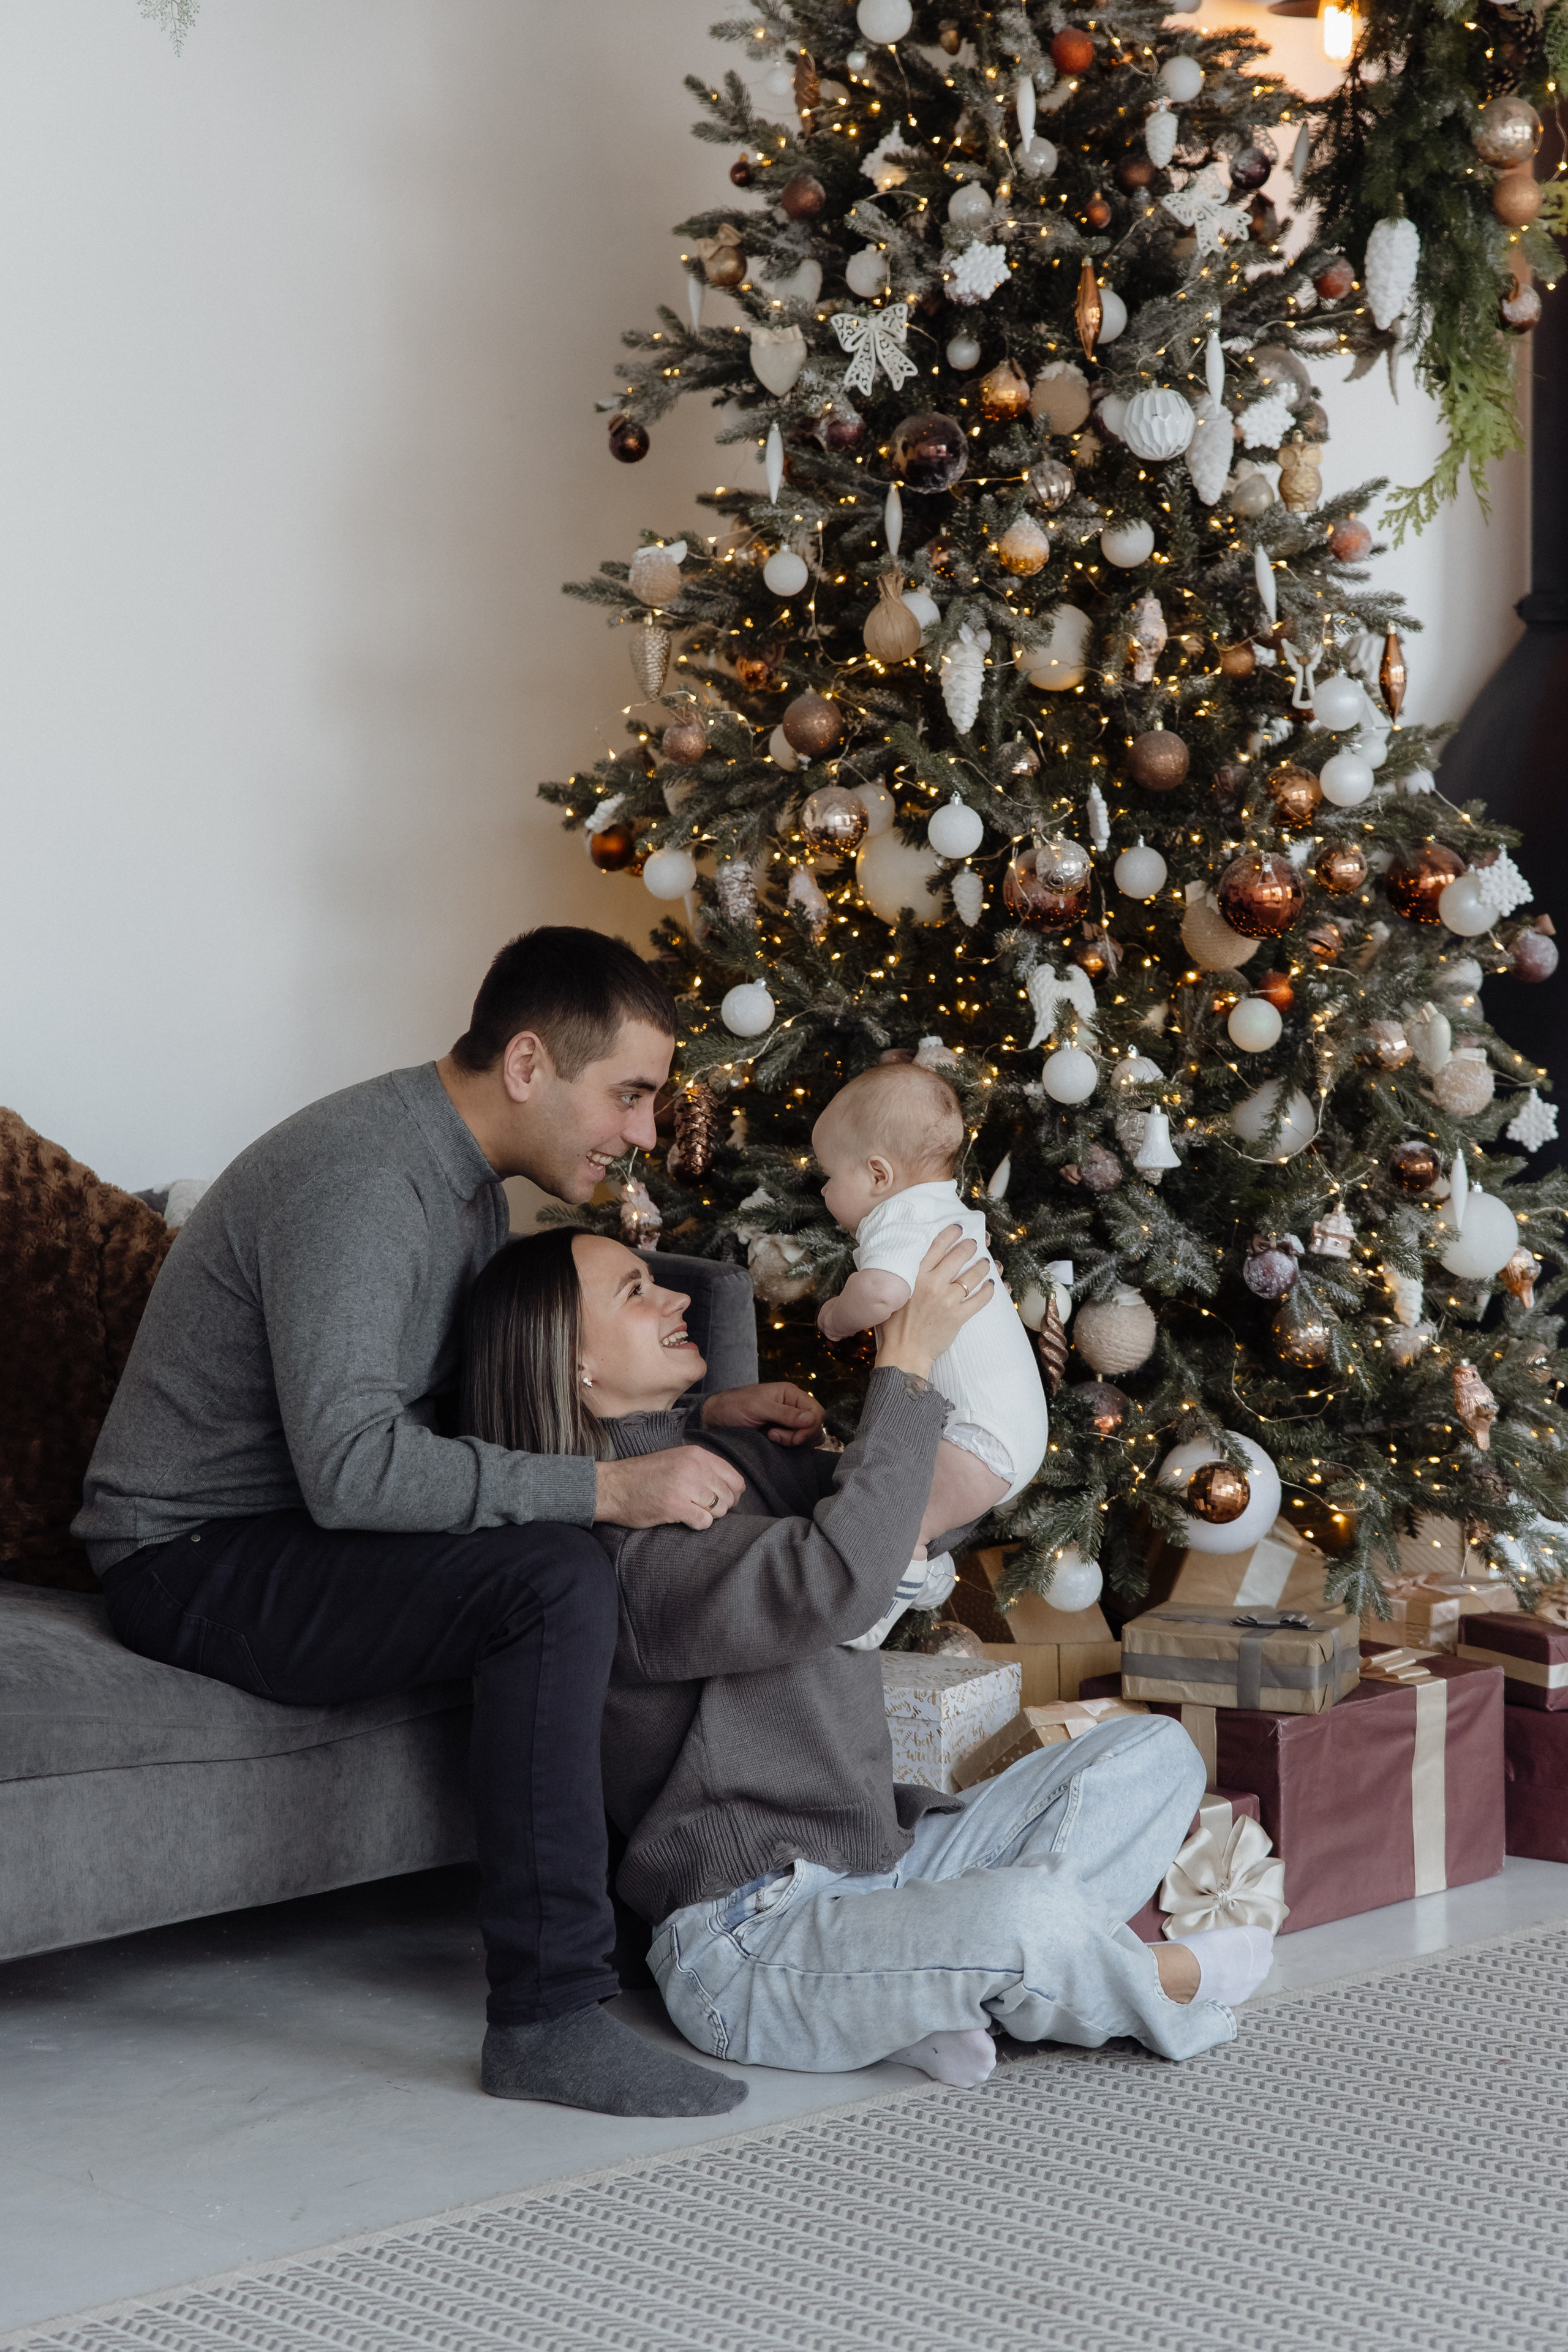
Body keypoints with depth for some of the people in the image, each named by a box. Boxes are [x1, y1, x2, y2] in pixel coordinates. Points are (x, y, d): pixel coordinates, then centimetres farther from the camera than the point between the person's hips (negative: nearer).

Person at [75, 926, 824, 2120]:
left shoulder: (464, 1179, 8)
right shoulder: (358, 1180, -24)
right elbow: (351, 1468, -34)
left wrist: (699, 1414, 6)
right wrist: (608, 1485, -32)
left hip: (300, 1536, 10)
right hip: (195, 1562, -10)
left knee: (668, 1545, 8)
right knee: (555, 1578, -30)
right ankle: (552, 2018, -29)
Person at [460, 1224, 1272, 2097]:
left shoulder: (728, 1460, 14)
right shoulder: (614, 1541, -16)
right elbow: (836, 1576, -29)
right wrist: (906, 1367, -21)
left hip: (883, 1863, 10)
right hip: (745, 1945, -10)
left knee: (1156, 1752, 6)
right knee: (1030, 1912, -35)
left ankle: (942, 1991, -11)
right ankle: (1162, 1993, 0)